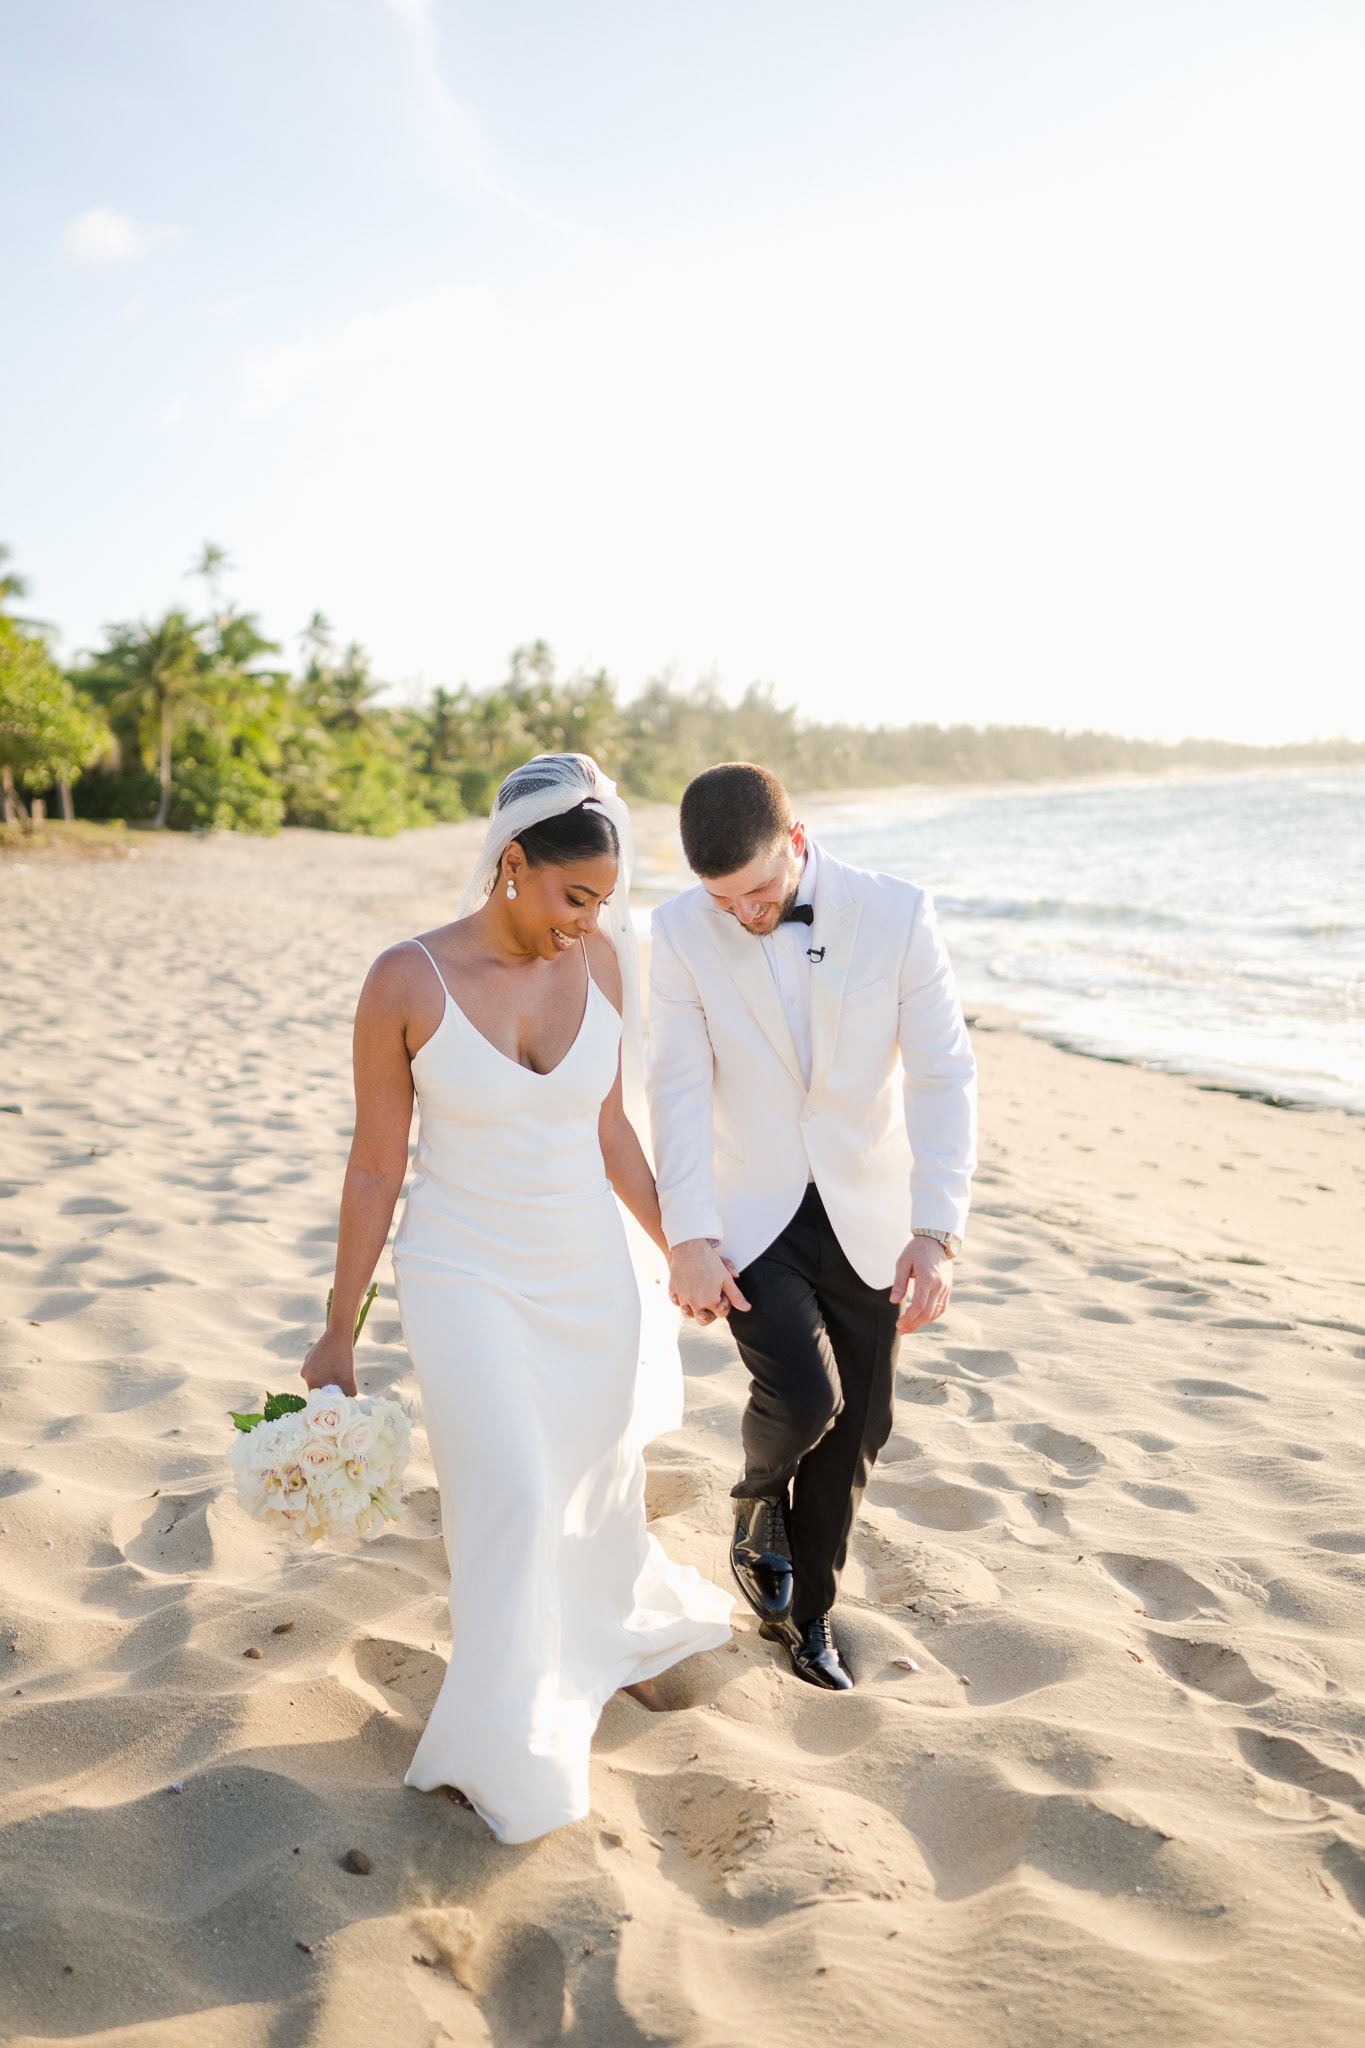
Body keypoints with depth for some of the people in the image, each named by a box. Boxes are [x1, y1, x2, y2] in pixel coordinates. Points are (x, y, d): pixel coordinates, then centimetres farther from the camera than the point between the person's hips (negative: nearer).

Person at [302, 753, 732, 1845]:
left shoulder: (601, 961, -7)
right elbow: (376, 1165, -9)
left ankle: (609, 1640, 50)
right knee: (513, 1499, -7)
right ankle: (506, 1751, 19)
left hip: (591, 1271, 4)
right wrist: (339, 1333, -3)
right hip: (468, 1277, -4)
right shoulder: (408, 982, -17)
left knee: (602, 1479, 18)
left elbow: (611, 1128, 5)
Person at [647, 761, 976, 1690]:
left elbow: (944, 1076, -13)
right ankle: (760, 1498, 16)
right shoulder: (681, 933, -11)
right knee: (804, 1394, -20)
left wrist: (938, 1232, -21)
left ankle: (808, 1608, 34)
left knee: (855, 1427, 9)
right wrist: (688, 1239, -17)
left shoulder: (897, 913, -13)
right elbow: (680, 1090, -10)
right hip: (750, 1219, -1)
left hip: (867, 1224, 1)